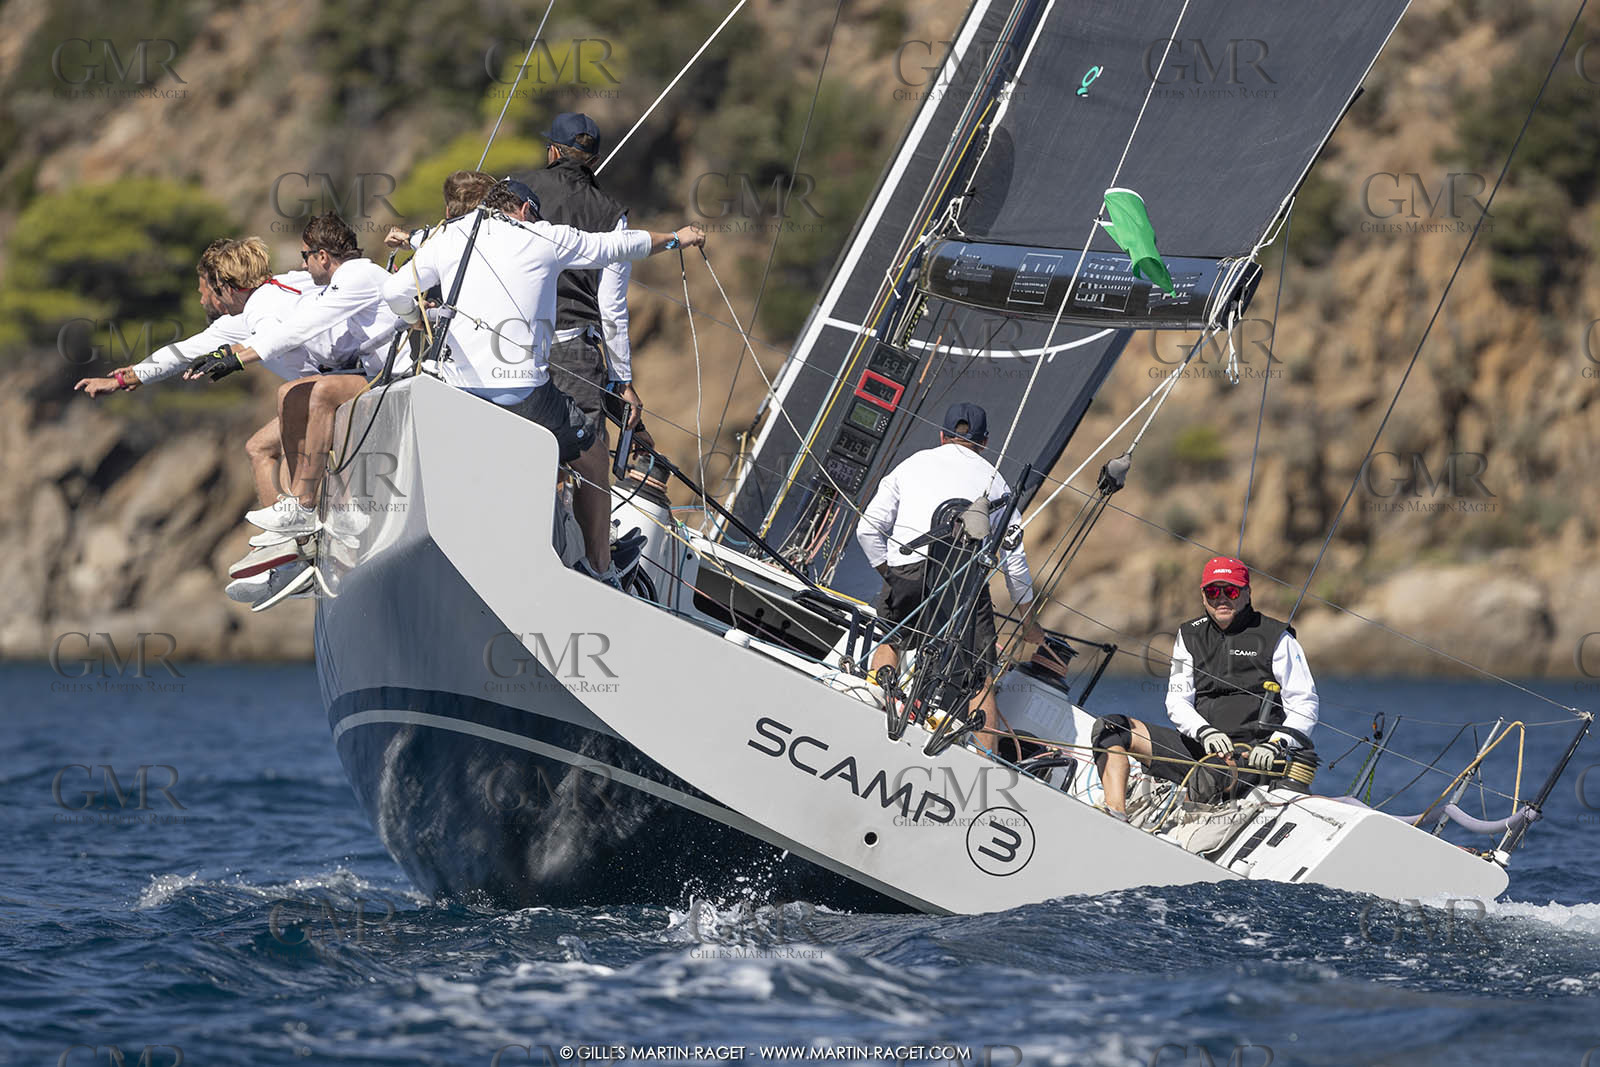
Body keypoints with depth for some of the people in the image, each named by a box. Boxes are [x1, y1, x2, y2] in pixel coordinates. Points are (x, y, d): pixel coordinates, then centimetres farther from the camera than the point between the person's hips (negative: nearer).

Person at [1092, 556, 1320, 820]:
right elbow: (1177, 701, 9)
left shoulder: (1276, 638, 3)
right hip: (1199, 746, 5)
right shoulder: (1190, 636, 16)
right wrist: (1204, 731, -13)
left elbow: (1304, 705, 0)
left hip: (1252, 756, -5)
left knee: (1211, 777, -40)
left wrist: (1276, 745, -18)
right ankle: (1116, 814, -28)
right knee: (1111, 727, -10)